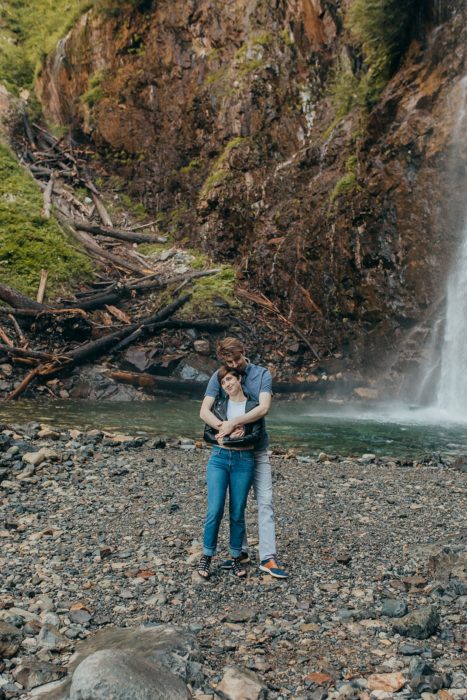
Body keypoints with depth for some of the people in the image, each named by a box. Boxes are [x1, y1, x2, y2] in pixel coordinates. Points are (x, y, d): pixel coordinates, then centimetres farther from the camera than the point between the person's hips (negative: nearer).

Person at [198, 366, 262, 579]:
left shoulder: (254, 406, 2)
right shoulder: (218, 403, 8)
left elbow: (255, 436, -10)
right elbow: (207, 434, 7)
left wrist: (226, 439, -13)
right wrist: (222, 439, -11)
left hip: (243, 462, -1)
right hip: (218, 459, 1)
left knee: (237, 513, 5)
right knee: (215, 510, -5)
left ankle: (236, 558, 20)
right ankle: (206, 557, 11)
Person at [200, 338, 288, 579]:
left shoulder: (262, 374, -7)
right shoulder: (218, 377, -4)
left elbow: (263, 408, -21)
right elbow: (204, 411, -12)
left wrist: (232, 424, -28)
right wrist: (224, 428, -30)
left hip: (257, 449, -1)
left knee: (265, 502, -4)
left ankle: (268, 558, 0)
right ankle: (240, 551, 23)